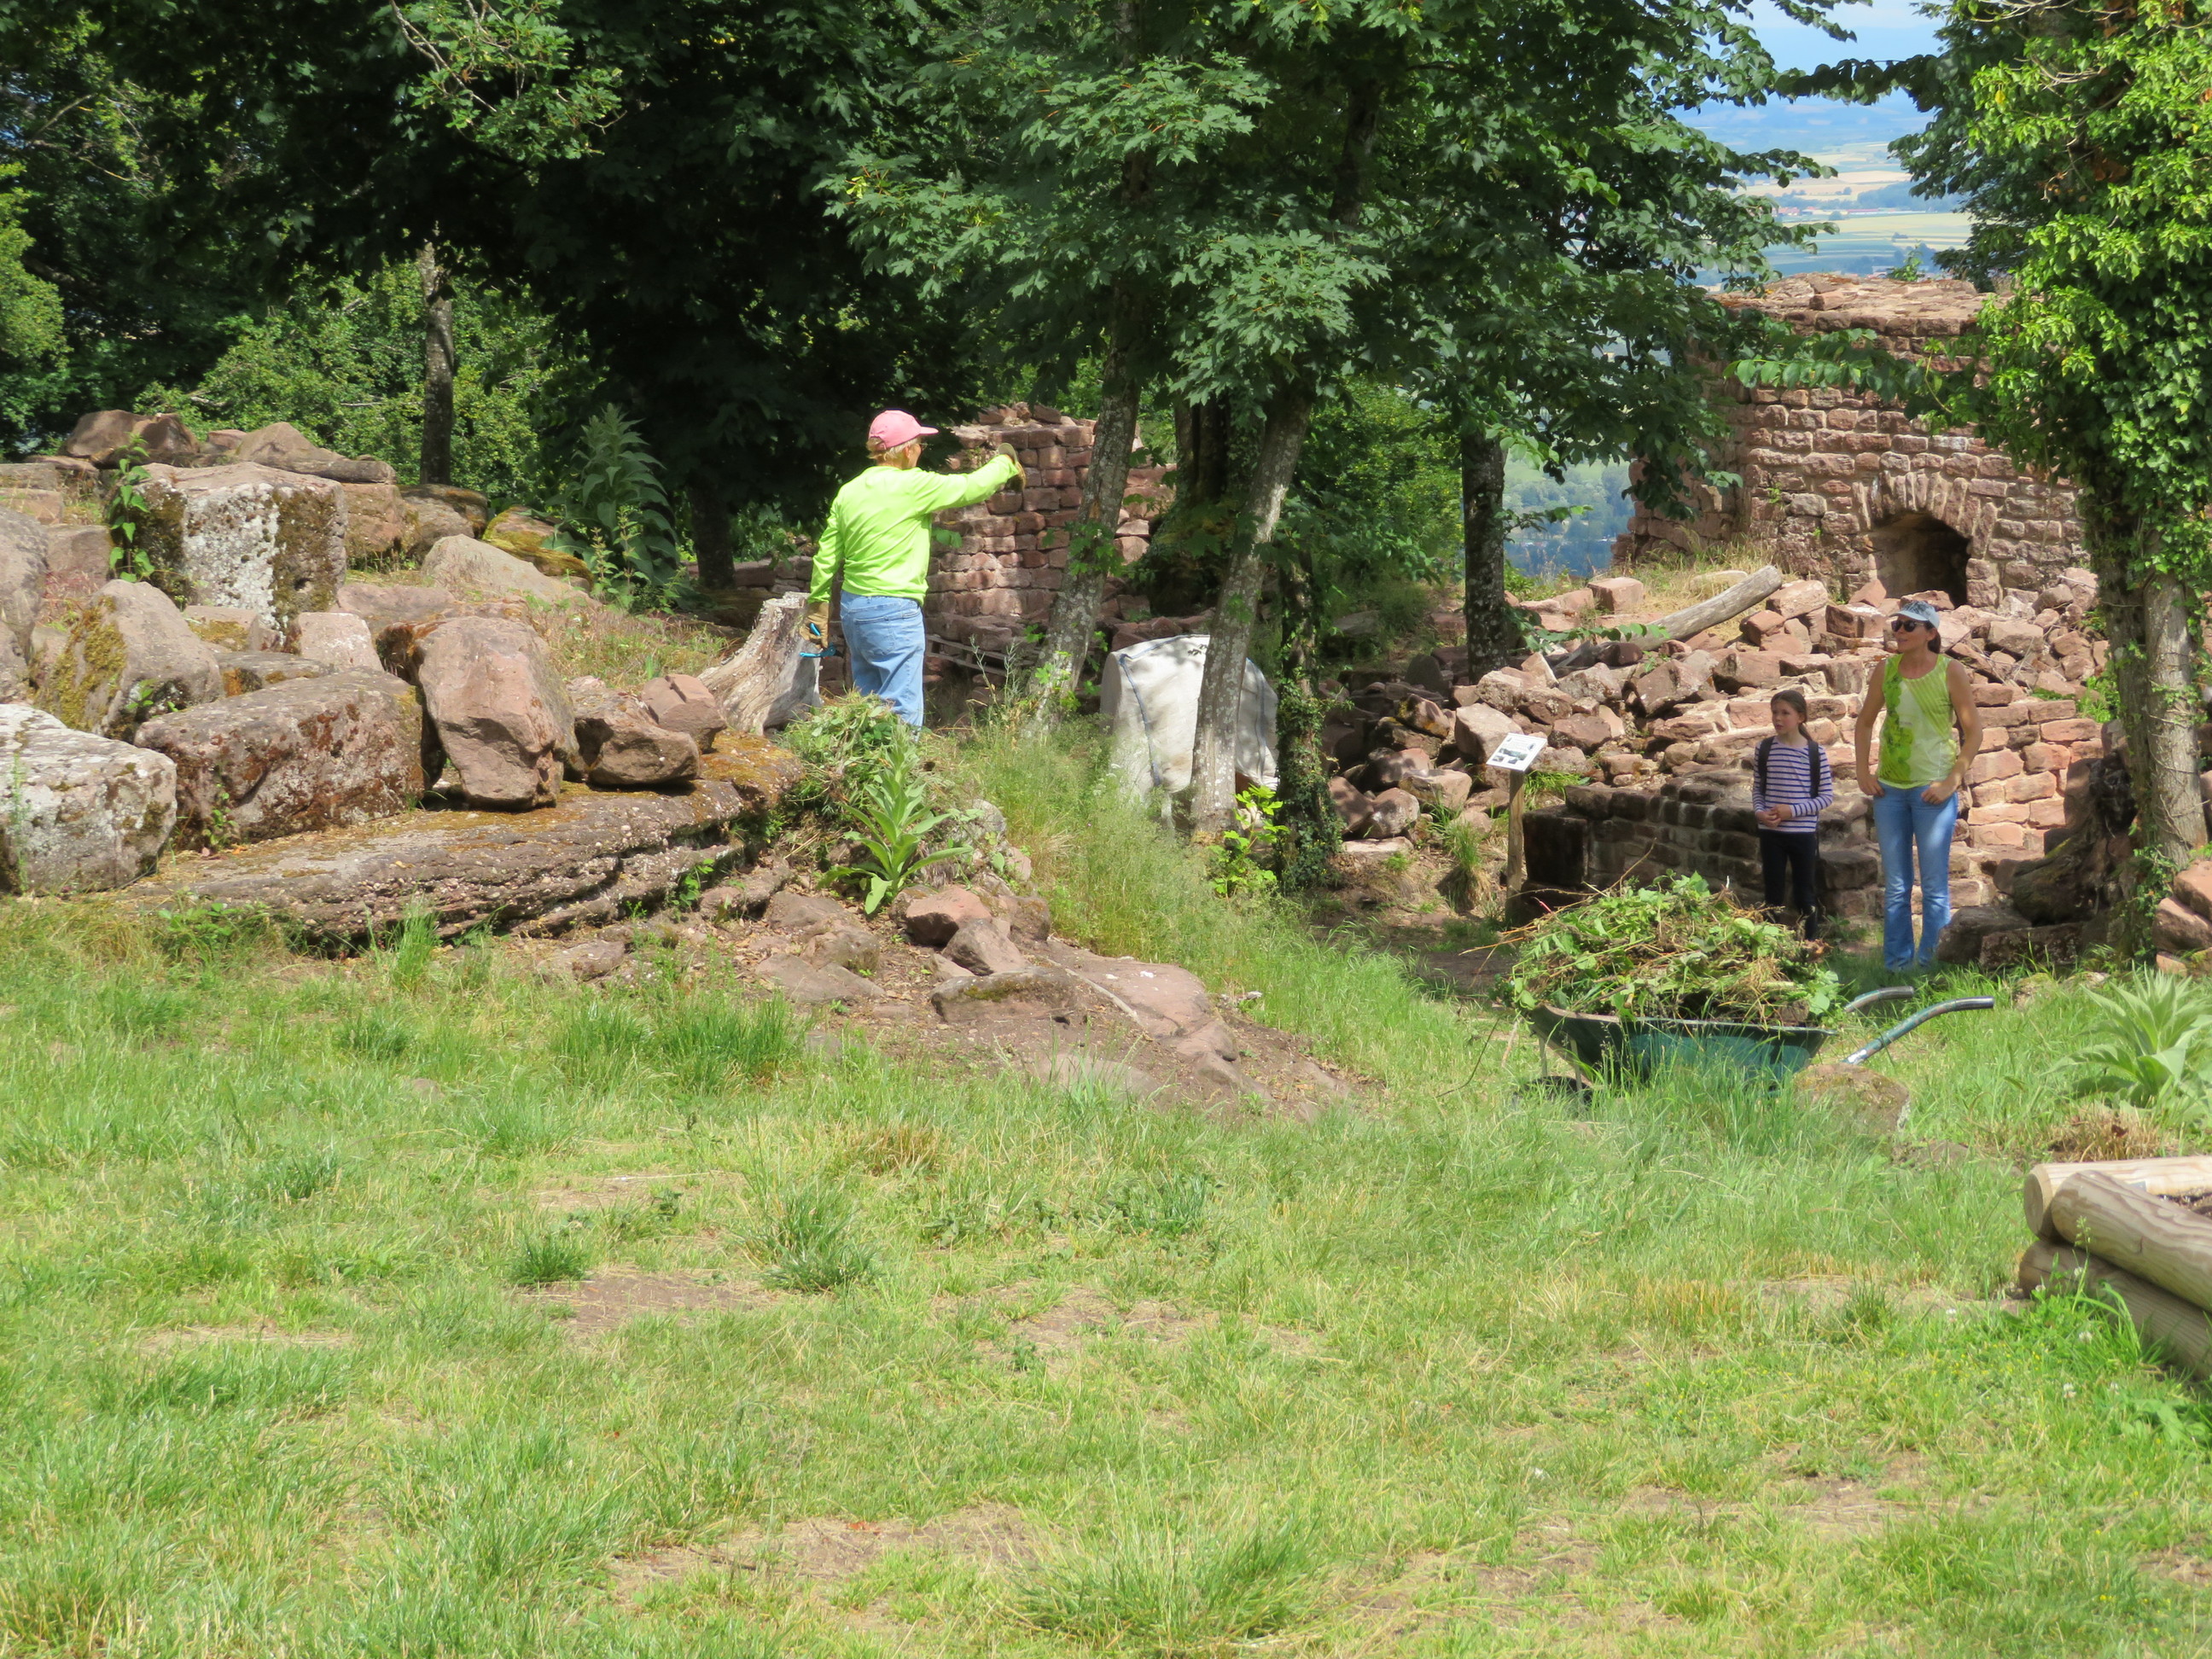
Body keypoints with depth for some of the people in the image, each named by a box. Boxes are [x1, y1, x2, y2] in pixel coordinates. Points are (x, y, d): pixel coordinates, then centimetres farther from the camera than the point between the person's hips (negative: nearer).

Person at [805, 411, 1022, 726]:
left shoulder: (848, 493, 8)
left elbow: (827, 556, 12)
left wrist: (818, 604, 23)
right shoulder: (912, 487, -12)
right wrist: (1005, 463, 14)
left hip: (854, 607, 8)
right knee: (902, 712, -5)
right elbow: (973, 487, -5)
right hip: (894, 612, -8)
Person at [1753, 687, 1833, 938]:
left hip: (1804, 832, -2)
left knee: (1806, 894, 7)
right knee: (1773, 892, 10)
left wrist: (1793, 811, -15)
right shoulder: (1764, 749, 1)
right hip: (1771, 833, 2)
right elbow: (1757, 788, 8)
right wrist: (1760, 812, -11)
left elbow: (1826, 795, -5)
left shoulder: (1815, 753, -7)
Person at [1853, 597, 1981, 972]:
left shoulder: (1950, 671, -6)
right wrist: (1863, 772, 6)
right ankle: (1896, 965, 17)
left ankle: (1930, 967, 5)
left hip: (1933, 789, -4)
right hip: (1889, 788, 4)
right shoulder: (1887, 669, 5)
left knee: (1934, 888, -1)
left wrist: (1952, 781, -11)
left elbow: (1973, 732, -4)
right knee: (1895, 888, 10)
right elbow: (1866, 722, 17)